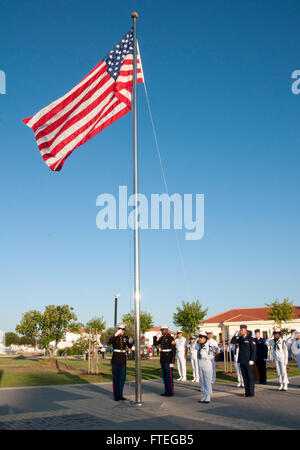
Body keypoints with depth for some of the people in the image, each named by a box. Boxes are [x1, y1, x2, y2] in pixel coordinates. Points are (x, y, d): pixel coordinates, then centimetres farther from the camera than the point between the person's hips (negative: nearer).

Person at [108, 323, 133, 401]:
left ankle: (120, 395, 20)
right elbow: (109, 342, -29)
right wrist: (116, 335, -43)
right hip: (115, 360, -5)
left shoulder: (125, 338, 6)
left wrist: (131, 342, -20)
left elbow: (130, 346, 3)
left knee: (122, 378, 9)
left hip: (123, 360, 5)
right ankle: (116, 396, 11)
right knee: (115, 379, 2)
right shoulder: (114, 337, -8)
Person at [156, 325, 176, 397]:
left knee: (169, 376, -3)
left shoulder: (170, 338, -14)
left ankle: (171, 392, 4)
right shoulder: (162, 338, 12)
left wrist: (172, 361, -21)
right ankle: (167, 391, 18)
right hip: (163, 360, 9)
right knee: (164, 376, 11)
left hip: (168, 360, -8)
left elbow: (174, 350, -17)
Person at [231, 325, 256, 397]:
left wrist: (252, 360, -16)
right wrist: (236, 335, -8)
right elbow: (232, 342, 4)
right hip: (242, 361, 6)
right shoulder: (240, 338, 10)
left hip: (248, 361, -6)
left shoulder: (250, 339, -8)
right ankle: (247, 392, 16)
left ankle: (251, 392, 8)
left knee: (250, 377, 2)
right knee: (244, 377, 9)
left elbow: (254, 350, -10)